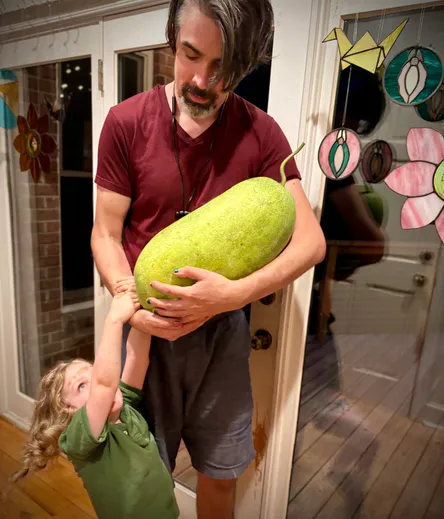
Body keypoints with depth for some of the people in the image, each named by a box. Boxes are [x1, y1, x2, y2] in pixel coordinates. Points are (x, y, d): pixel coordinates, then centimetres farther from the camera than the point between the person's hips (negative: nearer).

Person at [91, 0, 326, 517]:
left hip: (223, 329, 1)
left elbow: (311, 240, -9)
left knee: (221, 471, 18)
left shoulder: (261, 132, -5)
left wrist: (234, 293, -24)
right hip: (147, 327, 0)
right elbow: (105, 233, -3)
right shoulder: (127, 121, -7)